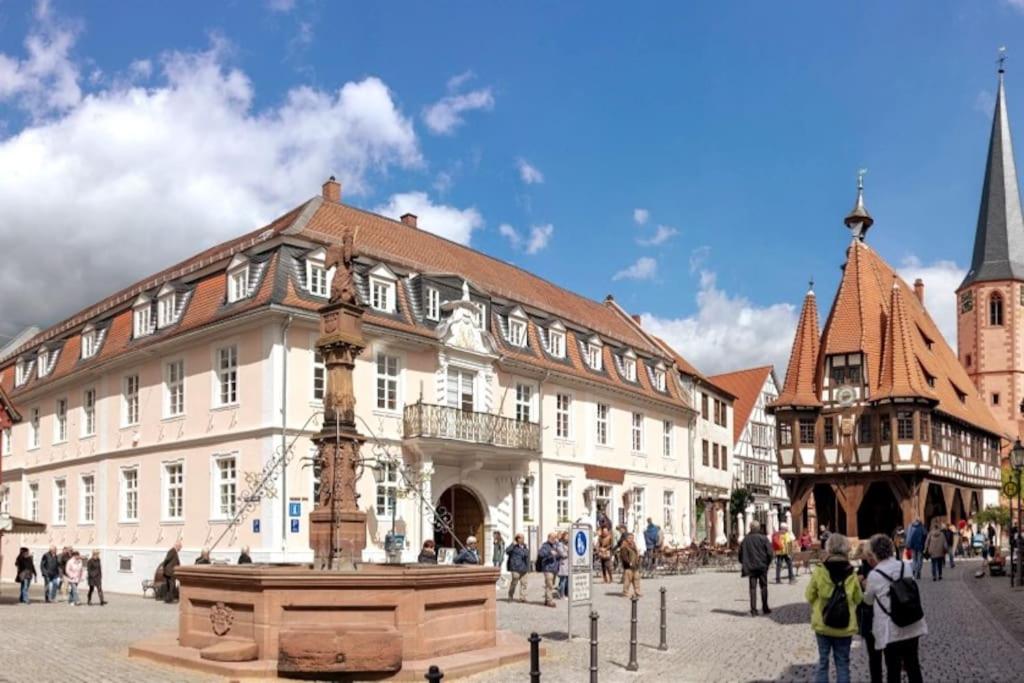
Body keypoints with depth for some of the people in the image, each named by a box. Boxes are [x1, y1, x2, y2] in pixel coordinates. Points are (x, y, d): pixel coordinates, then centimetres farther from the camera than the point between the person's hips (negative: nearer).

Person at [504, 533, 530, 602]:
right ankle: (510, 597, 9)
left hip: (524, 568, 6)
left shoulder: (525, 547, 16)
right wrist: (513, 544, -24)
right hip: (516, 568, -6)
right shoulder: (514, 546, -4)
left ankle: (522, 597, 11)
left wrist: (528, 568, 20)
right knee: (514, 582, -4)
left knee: (523, 583, 4)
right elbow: (507, 551, -21)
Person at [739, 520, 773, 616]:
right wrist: (768, 563, 4)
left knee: (752, 588, 3)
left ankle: (753, 610, -2)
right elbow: (769, 552, -10)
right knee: (764, 587, 11)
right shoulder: (763, 538, -7)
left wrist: (744, 564, 14)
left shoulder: (746, 539, 1)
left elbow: (741, 553, 3)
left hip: (750, 567, 2)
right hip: (762, 566, -2)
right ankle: (765, 608, 14)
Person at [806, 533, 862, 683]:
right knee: (843, 663, 12)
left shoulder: (819, 572, -13)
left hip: (823, 624, 0)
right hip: (846, 626, 0)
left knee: (823, 661, 13)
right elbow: (858, 599, 2)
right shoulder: (851, 575, -11)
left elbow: (809, 596, -2)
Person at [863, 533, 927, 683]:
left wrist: (866, 587, 22)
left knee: (893, 669, 6)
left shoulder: (874, 575, -14)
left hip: (891, 630, -4)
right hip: (911, 625, 4)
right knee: (913, 665, 16)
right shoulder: (906, 566, -3)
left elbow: (868, 600, 2)